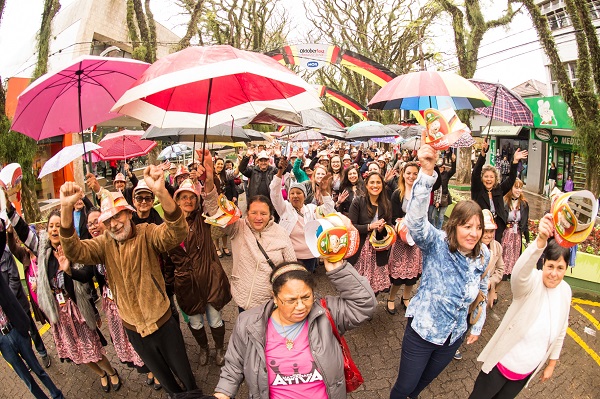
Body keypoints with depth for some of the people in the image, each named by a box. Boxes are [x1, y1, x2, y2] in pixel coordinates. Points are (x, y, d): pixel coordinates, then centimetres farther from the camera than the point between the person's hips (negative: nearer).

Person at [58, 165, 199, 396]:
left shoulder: (147, 234, -19)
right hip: (133, 328, 4)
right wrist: (66, 209, -40)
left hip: (163, 321, -3)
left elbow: (176, 233, -39)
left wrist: (161, 192, -58)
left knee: (182, 370, 17)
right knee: (160, 373, 27)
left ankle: (193, 393, 46)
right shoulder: (104, 244, -6)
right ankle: (175, 394, 53)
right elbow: (75, 252, -24)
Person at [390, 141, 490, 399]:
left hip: (454, 336, 5)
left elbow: (482, 292, 10)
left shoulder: (484, 256, -7)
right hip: (422, 330, -4)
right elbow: (415, 219, -44)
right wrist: (427, 172, -58)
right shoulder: (436, 244, -23)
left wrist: (477, 326, 17)